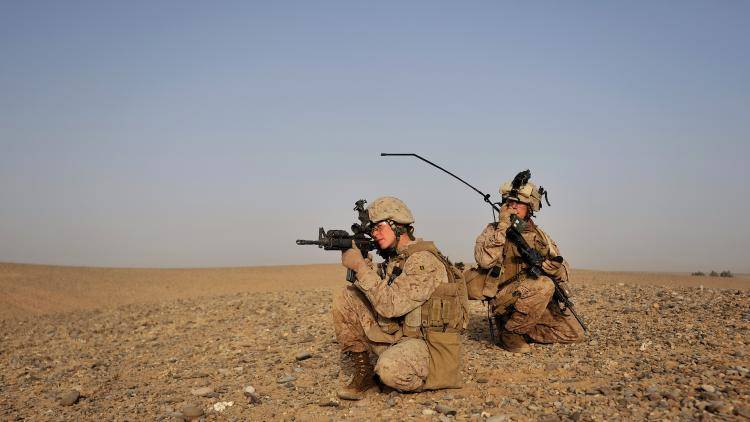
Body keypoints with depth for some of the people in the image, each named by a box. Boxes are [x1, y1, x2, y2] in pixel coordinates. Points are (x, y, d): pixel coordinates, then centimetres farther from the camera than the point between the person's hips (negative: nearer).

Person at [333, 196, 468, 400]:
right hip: (397, 336, 8)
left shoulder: (424, 260, -19)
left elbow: (390, 305, -26)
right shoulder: (395, 258, 10)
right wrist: (360, 261, -3)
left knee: (391, 369, -39)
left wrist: (360, 266, -21)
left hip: (428, 345, -8)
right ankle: (363, 372, 3)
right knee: (346, 298, -1)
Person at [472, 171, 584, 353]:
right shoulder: (493, 230, -1)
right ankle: (509, 331, -14)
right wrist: (502, 227, -21)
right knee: (543, 284, -31)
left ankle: (524, 331, 13)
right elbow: (484, 261, -23)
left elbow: (563, 274, 5)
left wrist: (545, 263, -17)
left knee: (574, 333, -1)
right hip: (503, 300, -5)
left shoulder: (538, 234, 10)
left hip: (538, 300, 6)